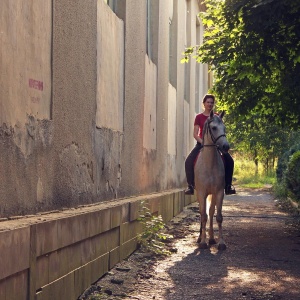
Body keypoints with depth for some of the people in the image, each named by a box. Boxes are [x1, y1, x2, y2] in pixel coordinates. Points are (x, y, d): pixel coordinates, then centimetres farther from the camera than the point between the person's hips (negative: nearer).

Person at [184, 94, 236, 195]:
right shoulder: (199, 117, 2)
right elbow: (195, 134, -3)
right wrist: (202, 142, -19)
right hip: (201, 143, -1)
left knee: (229, 160, -16)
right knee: (189, 161, -24)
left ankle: (228, 186, -5)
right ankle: (190, 185, -16)